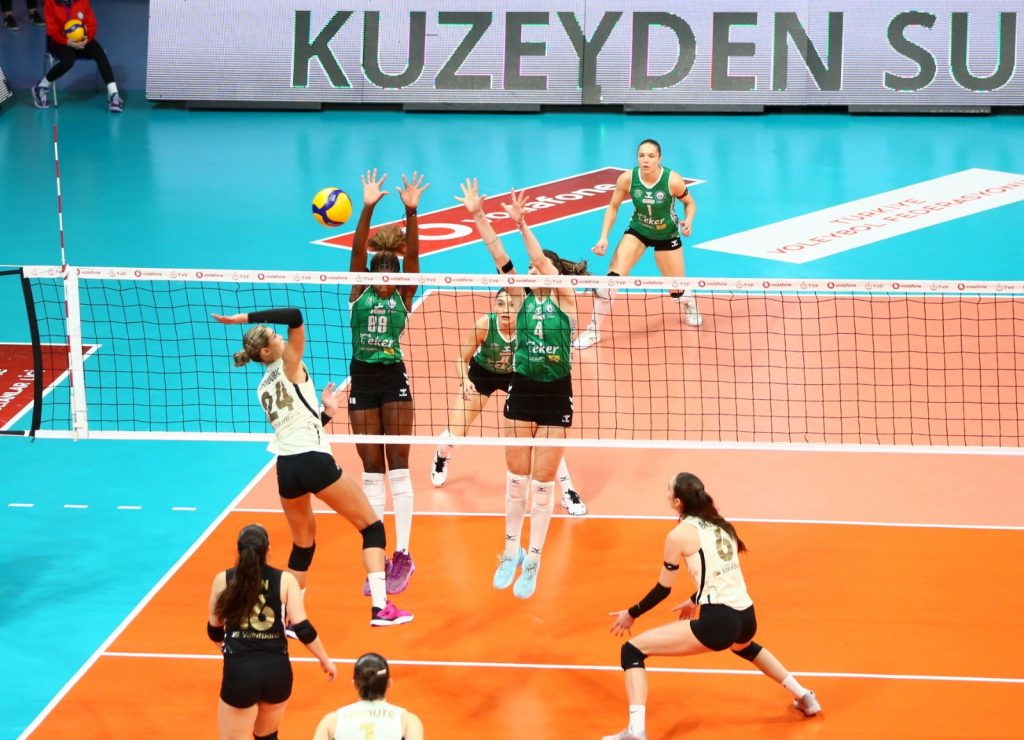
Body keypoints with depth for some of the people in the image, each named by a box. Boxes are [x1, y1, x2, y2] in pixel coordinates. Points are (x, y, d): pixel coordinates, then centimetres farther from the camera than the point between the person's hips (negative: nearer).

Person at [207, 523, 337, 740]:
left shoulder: (223, 580, -1)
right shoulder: (285, 580, -2)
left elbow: (214, 631, 10)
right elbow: (303, 629, -5)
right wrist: (325, 660, 10)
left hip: (240, 672, -2)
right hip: (277, 670, 2)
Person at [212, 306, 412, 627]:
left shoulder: (263, 389, 18)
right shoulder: (289, 365, -1)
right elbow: (295, 316, -13)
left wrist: (325, 411, 22)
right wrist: (246, 318, -12)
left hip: (286, 467, 7)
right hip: (314, 460, -7)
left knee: (303, 545, 22)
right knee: (372, 527, 4)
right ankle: (380, 607, -7)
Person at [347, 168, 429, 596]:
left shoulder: (403, 297, 0)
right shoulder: (359, 293, 1)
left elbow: (412, 255, -14)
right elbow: (357, 251, -13)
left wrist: (411, 213, -28)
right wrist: (368, 208, -27)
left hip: (394, 381, -1)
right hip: (362, 382, 1)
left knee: (398, 469, -3)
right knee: (371, 473, 5)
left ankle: (402, 556, 0)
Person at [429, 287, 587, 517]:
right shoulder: (484, 324, -31)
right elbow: (462, 359, -19)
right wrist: (465, 380, -37)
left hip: (516, 376, 0)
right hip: (481, 375, 0)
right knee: (454, 435, -1)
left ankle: (568, 492, 3)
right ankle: (440, 458, 39)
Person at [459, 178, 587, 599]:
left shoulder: (564, 300, -3)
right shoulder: (523, 298, 4)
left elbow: (543, 261, -18)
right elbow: (498, 256, -4)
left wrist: (522, 225, -24)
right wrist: (477, 216, -12)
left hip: (556, 395, -3)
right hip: (522, 390, 3)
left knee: (543, 481, 2)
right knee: (516, 476, 7)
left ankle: (533, 561, 9)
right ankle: (511, 551, 20)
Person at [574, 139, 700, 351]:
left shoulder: (673, 180, -27)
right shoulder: (627, 179, -23)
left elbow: (690, 203, -9)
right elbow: (613, 207, -8)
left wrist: (688, 221, -29)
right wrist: (604, 237, -18)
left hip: (667, 235, -1)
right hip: (637, 231, 1)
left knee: (677, 291, 7)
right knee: (612, 277, -17)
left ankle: (690, 304, 47)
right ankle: (594, 330, -5)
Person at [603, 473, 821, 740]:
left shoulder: (679, 535, -5)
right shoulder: (720, 526, 14)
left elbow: (663, 588, 2)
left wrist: (631, 614, 17)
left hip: (717, 623, -8)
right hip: (746, 617, 8)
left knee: (632, 650, -3)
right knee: (745, 647, 46)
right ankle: (803, 696, 48)